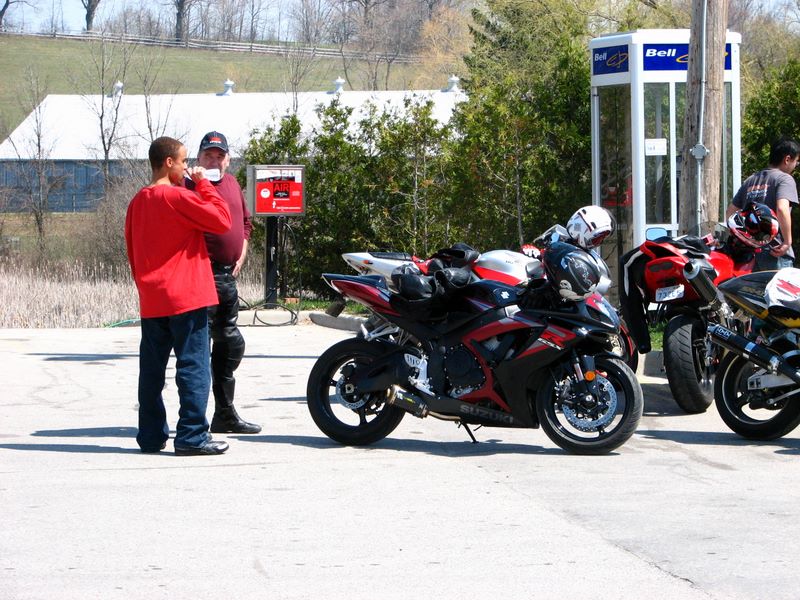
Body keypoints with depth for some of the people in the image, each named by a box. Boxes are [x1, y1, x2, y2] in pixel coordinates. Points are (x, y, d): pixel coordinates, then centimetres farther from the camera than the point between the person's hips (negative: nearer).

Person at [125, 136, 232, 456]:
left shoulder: (138, 201, 12)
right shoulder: (177, 197, -12)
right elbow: (222, 221, -13)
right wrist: (203, 184, -5)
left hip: (151, 302, 8)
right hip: (186, 297, -8)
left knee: (152, 369, 10)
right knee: (193, 367, -5)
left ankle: (151, 435, 14)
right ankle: (192, 436, -8)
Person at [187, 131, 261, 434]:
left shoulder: (233, 184, 16)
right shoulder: (190, 186, -7)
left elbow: (245, 222, 25)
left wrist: (241, 256, 14)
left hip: (228, 275, 9)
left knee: (230, 344, 15)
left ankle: (225, 414, 27)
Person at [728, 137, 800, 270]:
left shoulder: (751, 180, 17)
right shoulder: (785, 179, -5)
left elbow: (730, 212, 18)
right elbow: (782, 209, -22)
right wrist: (787, 242, -17)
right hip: (775, 253, -7)